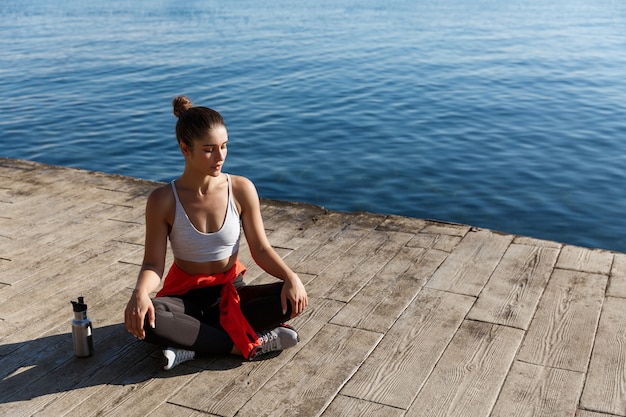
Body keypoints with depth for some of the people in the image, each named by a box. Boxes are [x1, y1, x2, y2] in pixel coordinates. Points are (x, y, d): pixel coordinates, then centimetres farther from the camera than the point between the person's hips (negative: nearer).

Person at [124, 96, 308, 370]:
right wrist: (140, 293, -34)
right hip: (185, 295, -1)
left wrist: (291, 277, -24)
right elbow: (153, 264, -12)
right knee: (143, 317, -35)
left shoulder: (241, 189, -10)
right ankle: (252, 344, -26)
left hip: (231, 292, 2)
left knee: (293, 300, -25)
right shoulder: (163, 201, -13)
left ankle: (192, 344, -21)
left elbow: (261, 249, -6)